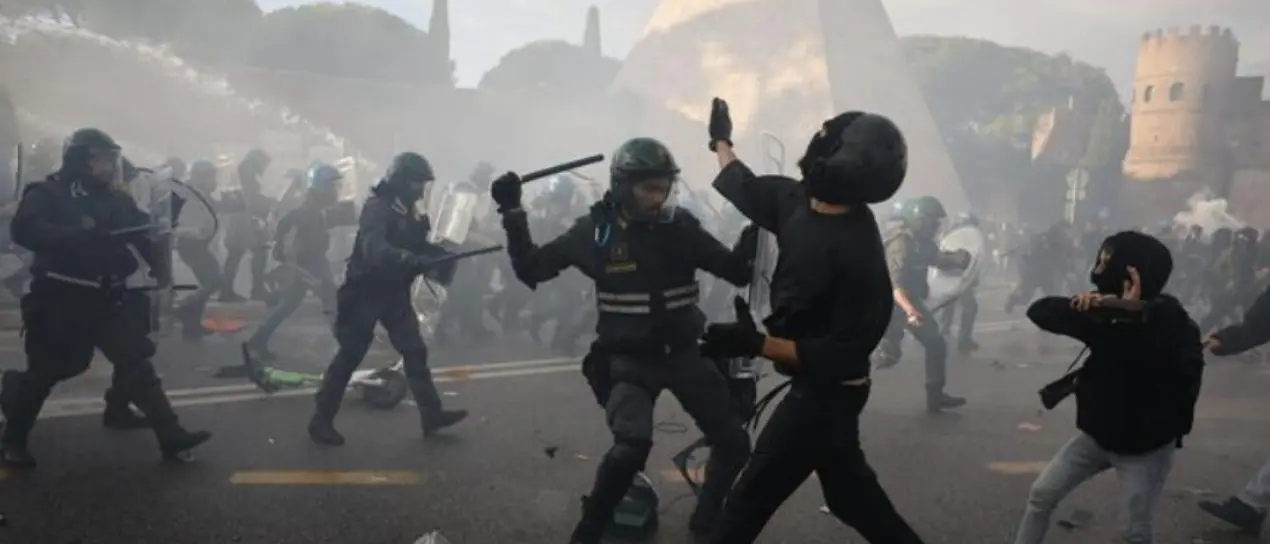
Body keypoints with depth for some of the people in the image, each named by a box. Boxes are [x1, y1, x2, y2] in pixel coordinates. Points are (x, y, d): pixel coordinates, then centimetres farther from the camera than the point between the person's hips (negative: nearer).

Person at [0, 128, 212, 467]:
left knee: (136, 364, -2)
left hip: (107, 299, 4)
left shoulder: (117, 201, 10)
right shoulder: (47, 194, -5)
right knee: (44, 371, 5)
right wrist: (79, 233, -35)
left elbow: (144, 236, 9)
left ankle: (171, 436, -2)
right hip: (59, 300, -4)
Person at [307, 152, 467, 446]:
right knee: (349, 356, -2)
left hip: (395, 293, 7)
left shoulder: (411, 214, 8)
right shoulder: (376, 208, -18)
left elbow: (421, 248, 10)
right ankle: (321, 420, 10)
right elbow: (375, 251, -34)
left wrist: (442, 256, -12)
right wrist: (421, 262, -45)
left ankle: (432, 415, 11)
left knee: (415, 351, 5)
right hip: (365, 293, -7)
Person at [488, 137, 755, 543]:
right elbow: (532, 270, -3)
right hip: (629, 359, -3)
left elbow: (737, 273, -4)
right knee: (631, 447, -26)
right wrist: (513, 214, -12)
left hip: (683, 353, 4)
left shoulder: (681, 226, -5)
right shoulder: (594, 230, -8)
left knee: (734, 444, 6)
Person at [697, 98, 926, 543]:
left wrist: (756, 344, -33)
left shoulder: (857, 252, -29)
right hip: (818, 387, 9)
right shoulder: (800, 200, -5)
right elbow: (748, 190, 16)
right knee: (850, 491, 22)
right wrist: (721, 142, 31)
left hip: (826, 391, -9)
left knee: (751, 498, 2)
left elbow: (844, 353, -26)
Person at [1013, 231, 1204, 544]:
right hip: (1098, 432, 5)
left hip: (1145, 444, -5)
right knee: (1041, 495, 5)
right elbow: (1038, 311, -8)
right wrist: (1081, 304, -28)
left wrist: (1135, 316, -39)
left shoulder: (1170, 322, -20)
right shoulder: (1105, 312, -5)